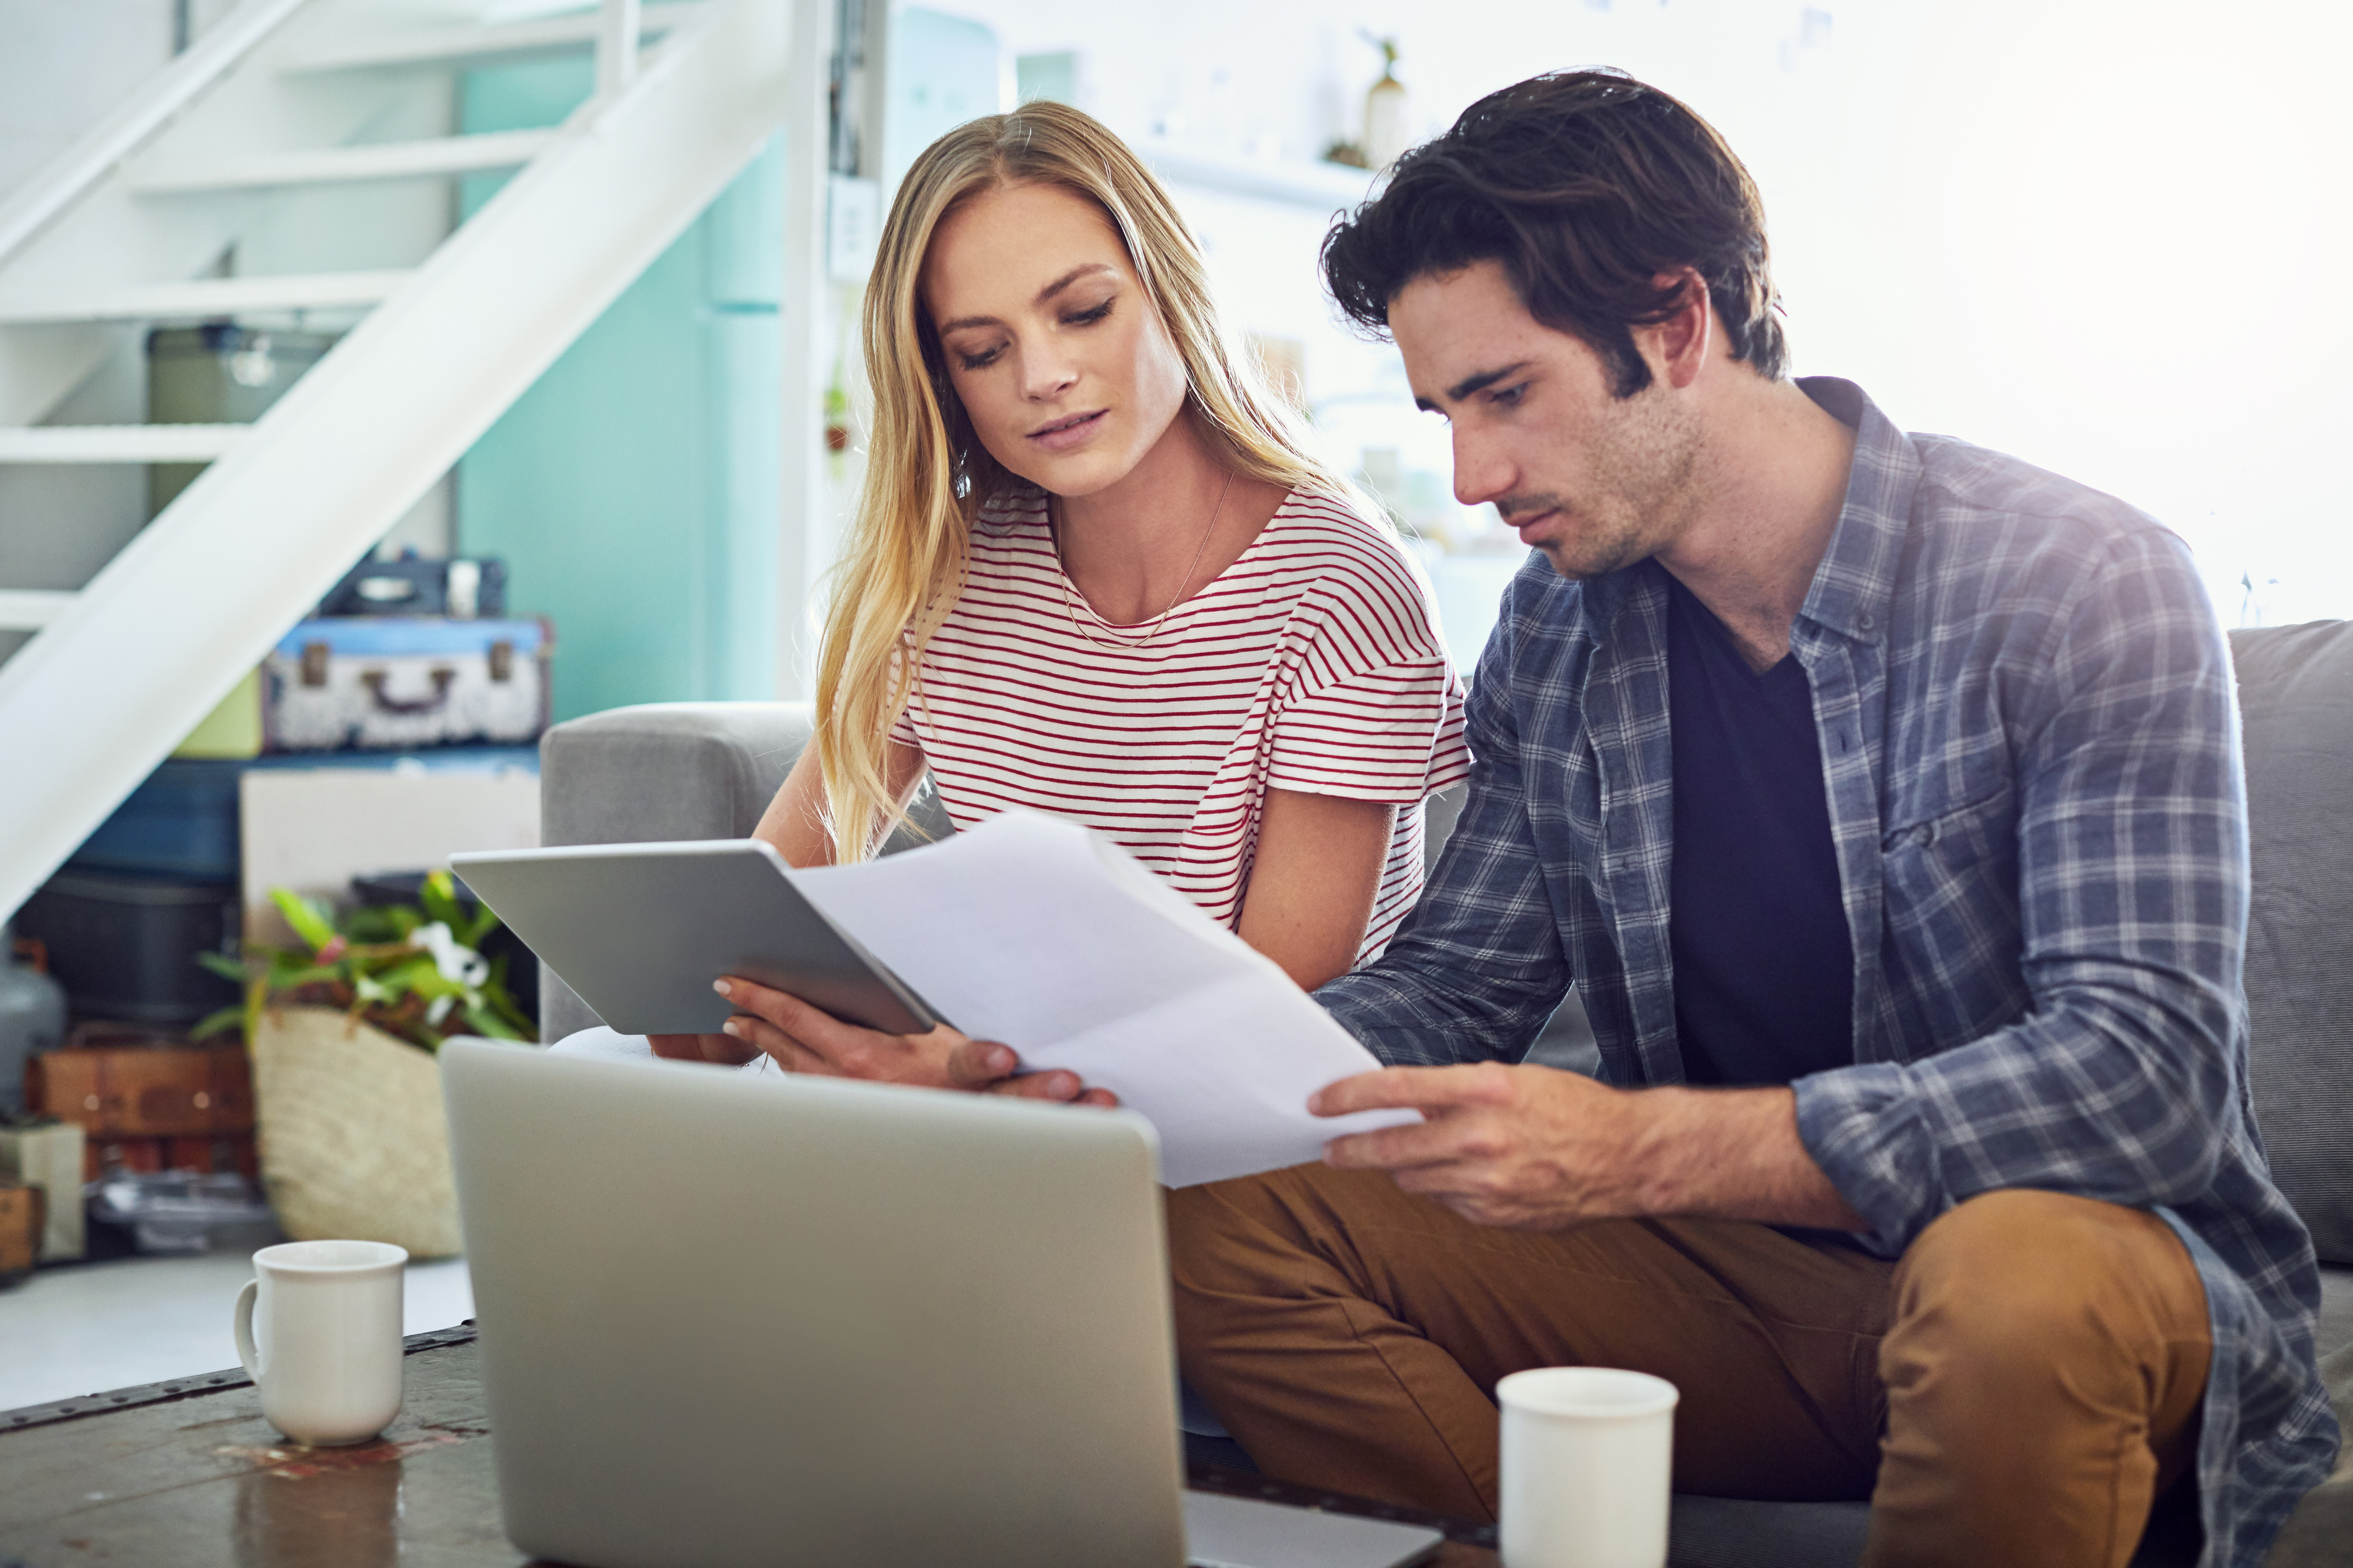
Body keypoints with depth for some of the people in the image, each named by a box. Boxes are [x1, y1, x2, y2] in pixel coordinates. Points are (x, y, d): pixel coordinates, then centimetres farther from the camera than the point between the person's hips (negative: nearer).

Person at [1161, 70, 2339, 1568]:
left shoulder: (2079, 586, -15)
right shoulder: (1556, 635, 4)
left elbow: (2150, 1069, -25)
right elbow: (1450, 990, 10)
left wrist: (1644, 1147, -36)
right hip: (1726, 1263, 5)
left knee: (2016, 1277, -41)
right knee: (1220, 1217, -11)